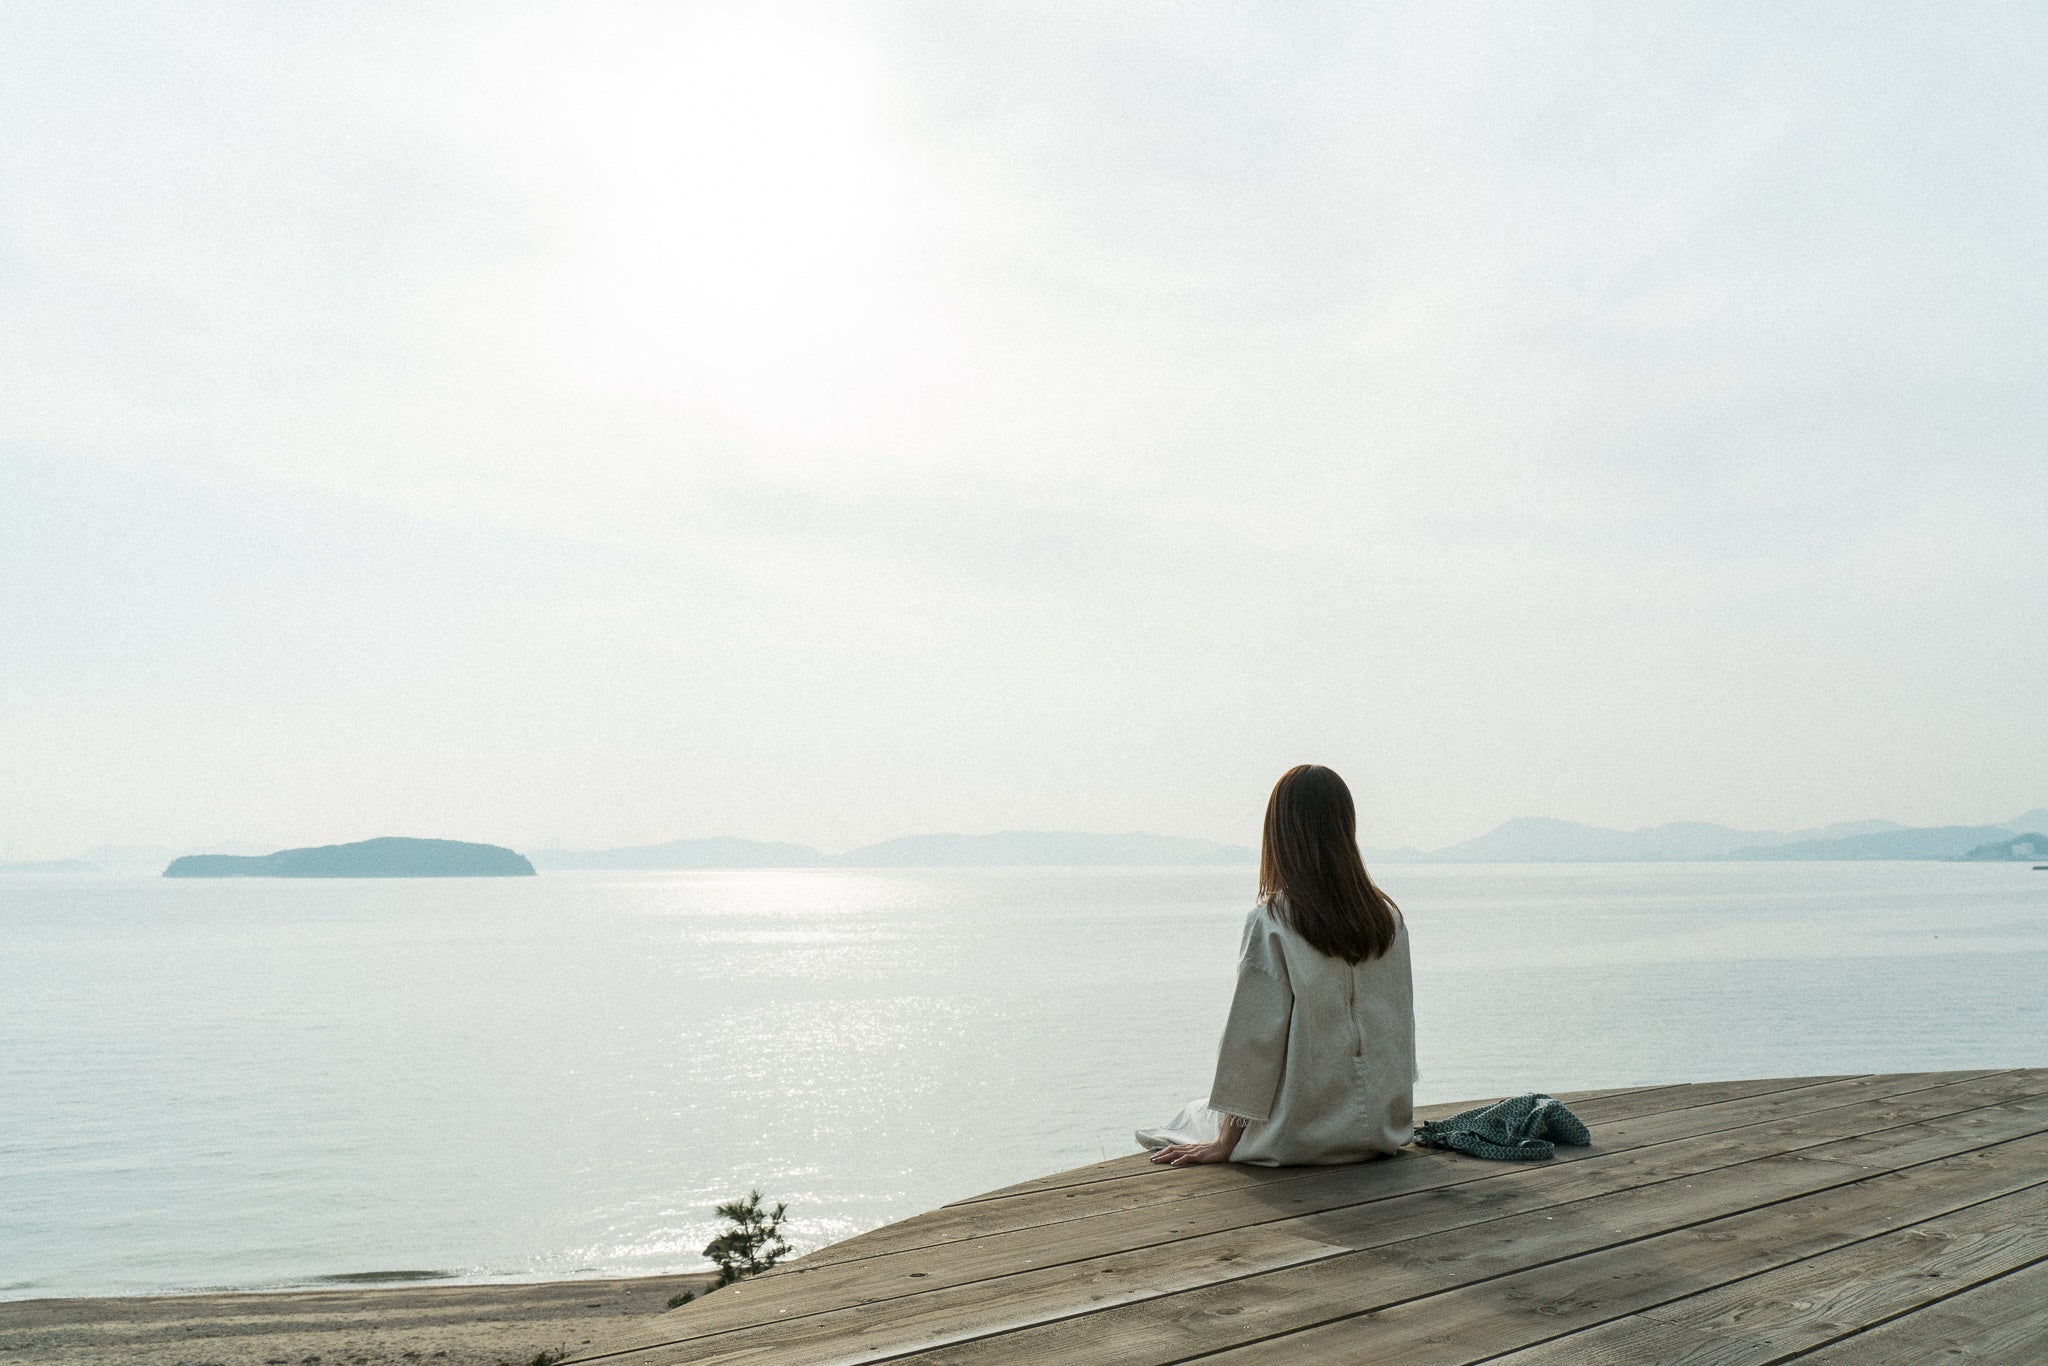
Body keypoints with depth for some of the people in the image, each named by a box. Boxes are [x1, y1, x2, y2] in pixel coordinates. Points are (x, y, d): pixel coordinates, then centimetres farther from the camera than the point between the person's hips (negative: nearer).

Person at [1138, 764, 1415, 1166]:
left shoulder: (1270, 924, -17)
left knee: (1195, 1116, 20)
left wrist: (1225, 1143, -5)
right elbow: (1402, 1027, 7)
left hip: (1303, 1137, -6)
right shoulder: (1389, 918, -2)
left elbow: (1253, 1039, -14)